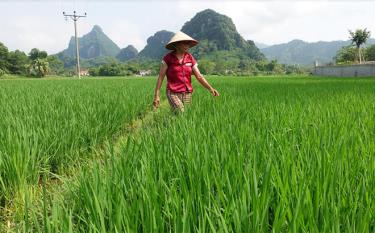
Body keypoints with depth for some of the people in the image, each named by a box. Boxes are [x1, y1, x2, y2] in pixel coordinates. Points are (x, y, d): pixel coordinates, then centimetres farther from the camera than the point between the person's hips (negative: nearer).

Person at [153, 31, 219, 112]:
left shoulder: (190, 58, 4)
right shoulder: (168, 58, -5)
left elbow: (199, 76, 2)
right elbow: (160, 77, -3)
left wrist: (210, 89, -11)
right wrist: (156, 95, -7)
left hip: (187, 94, 4)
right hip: (173, 94, -4)